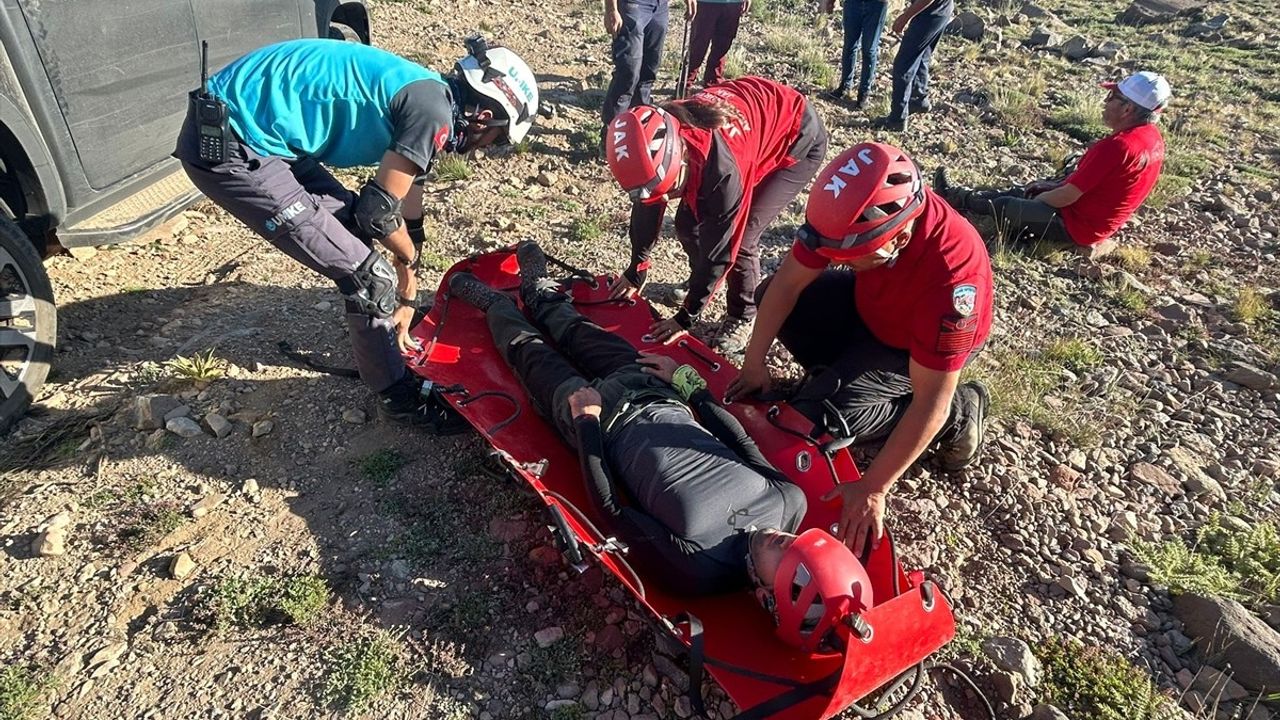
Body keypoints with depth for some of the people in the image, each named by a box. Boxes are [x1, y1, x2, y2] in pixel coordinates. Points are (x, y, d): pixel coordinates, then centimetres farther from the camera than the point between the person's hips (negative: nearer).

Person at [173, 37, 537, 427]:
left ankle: (378, 348, 38)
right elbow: (381, 211, -9)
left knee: (353, 224, 21)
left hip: (253, 128, 10)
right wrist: (409, 258, 13)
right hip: (228, 147, -10)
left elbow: (406, 216, 23)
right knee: (369, 276, -5)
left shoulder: (421, 100, 16)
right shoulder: (433, 111, -13)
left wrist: (405, 301, 30)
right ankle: (398, 396, 13)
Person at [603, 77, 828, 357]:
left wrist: (686, 317, -22)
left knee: (739, 237, -17)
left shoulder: (723, 166, -42)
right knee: (687, 222, 1)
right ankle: (700, 283, 30)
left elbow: (720, 247, -31)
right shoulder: (656, 140, -22)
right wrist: (636, 270, 6)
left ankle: (742, 317, 7)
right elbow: (647, 203, -5)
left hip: (798, 139, -7)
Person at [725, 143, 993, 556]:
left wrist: (872, 489, -33)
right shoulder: (853, 213, -30)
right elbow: (788, 283, -16)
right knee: (773, 295, -10)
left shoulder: (950, 271, -43)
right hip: (869, 305, 5)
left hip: (917, 346, -5)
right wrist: (754, 364, -12)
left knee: (819, 414, -19)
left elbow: (929, 402, -37)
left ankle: (956, 414, -1)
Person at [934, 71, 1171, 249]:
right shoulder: (1151, 136, 0)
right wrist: (1054, 184, 9)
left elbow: (1068, 196, -25)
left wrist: (1036, 199, -8)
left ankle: (958, 198, 22)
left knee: (1001, 205, 0)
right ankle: (959, 196, 27)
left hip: (1078, 225, -9)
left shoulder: (1117, 146, -30)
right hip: (1100, 220, 9)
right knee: (1019, 190, 18)